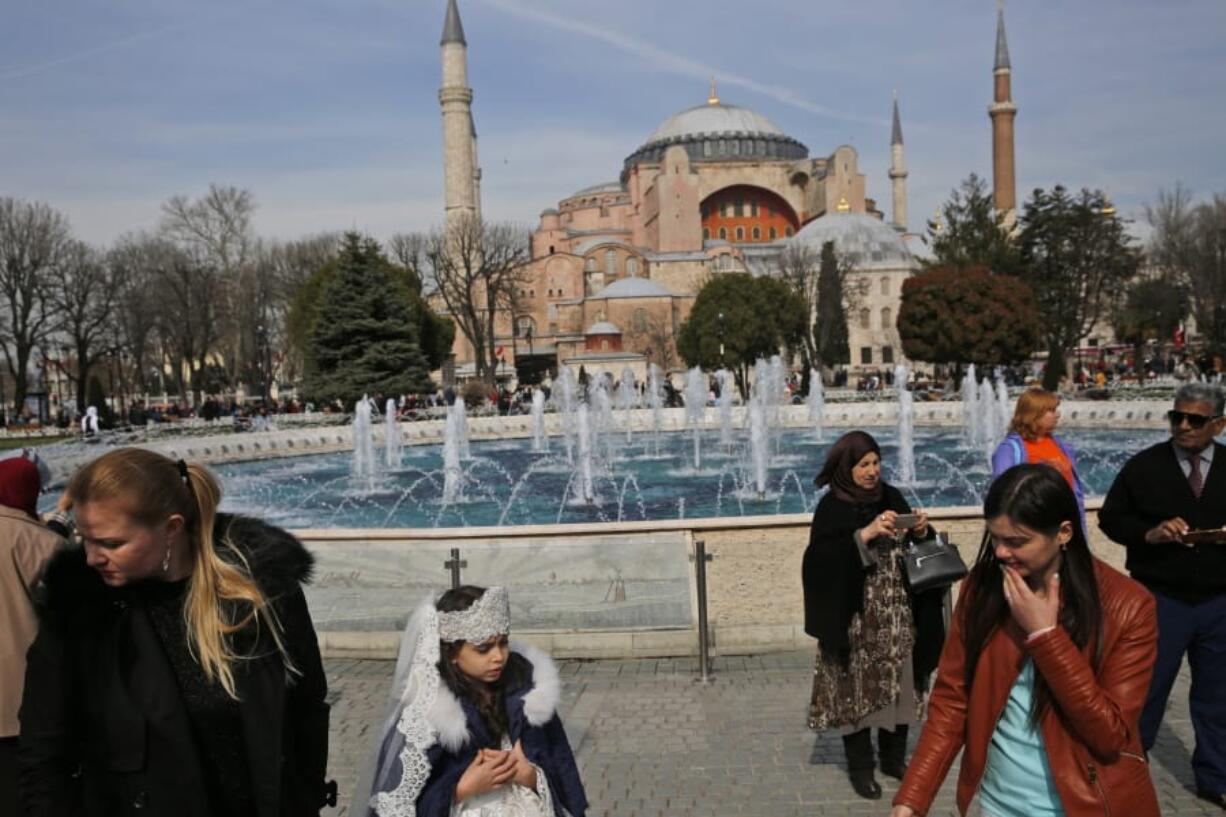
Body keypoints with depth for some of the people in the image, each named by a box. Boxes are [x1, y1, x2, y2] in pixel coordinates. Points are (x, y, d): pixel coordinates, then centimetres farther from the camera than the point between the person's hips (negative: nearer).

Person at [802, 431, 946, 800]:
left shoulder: (892, 497, 5)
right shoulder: (832, 507, -9)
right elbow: (821, 559, -22)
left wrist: (922, 532, -9)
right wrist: (865, 534, -27)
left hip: (898, 617, 5)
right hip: (858, 619, -4)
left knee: (900, 686, 12)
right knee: (859, 690, 3)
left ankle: (894, 757, 30)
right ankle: (860, 766, 19)